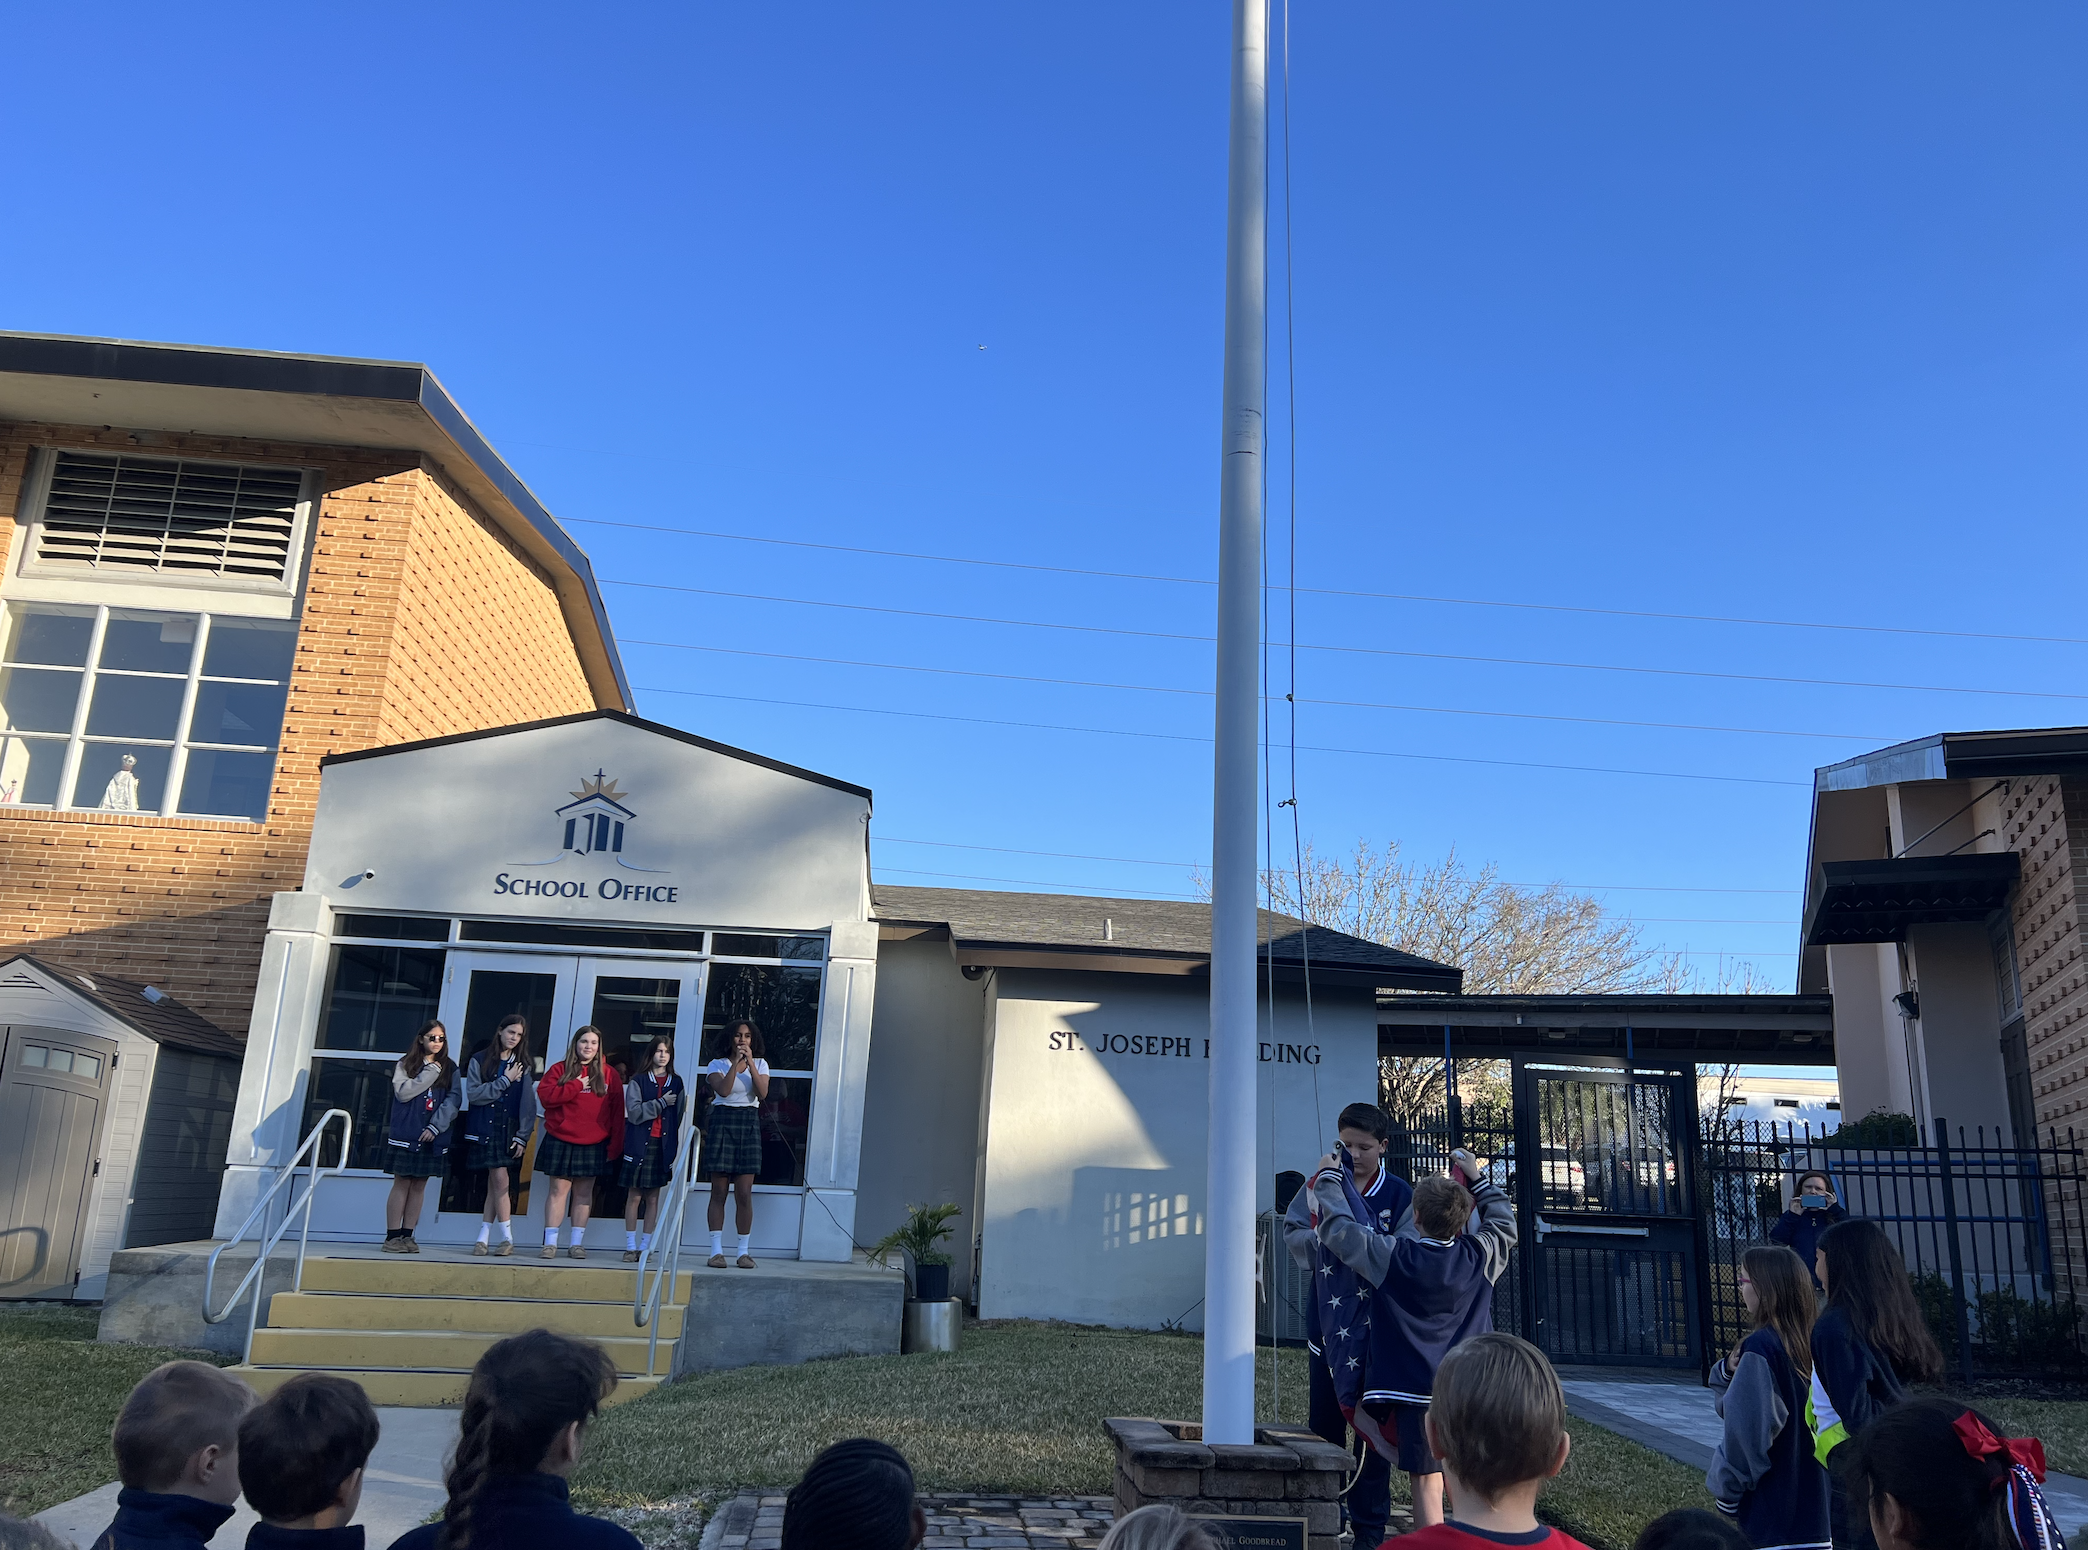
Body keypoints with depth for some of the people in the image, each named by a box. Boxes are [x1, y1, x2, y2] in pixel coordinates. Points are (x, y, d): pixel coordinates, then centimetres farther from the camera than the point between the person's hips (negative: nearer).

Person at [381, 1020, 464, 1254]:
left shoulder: (450, 1068, 8)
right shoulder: (405, 1064, 5)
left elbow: (454, 1100, -1)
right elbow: (402, 1092, -10)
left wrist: (435, 1126, -12)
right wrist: (431, 1072, -11)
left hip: (433, 1138, 2)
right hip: (406, 1135, -2)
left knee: (419, 1186, 5)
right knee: (402, 1184, -1)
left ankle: (407, 1235, 10)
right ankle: (392, 1236, 2)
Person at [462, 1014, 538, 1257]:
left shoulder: (522, 1066, 9)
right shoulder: (480, 1061, 6)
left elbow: (528, 1104, 5)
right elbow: (475, 1094, -7)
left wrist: (522, 1136, -4)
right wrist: (505, 1081, -10)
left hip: (509, 1132, 1)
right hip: (484, 1130, -1)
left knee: (496, 1185, -3)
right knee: (500, 1181, -7)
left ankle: (483, 1238, 3)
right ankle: (507, 1238, -1)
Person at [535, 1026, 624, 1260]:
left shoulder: (608, 1074, 7)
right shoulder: (560, 1069, 4)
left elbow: (617, 1111, 4)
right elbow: (545, 1095, -10)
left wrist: (615, 1144, -1)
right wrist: (576, 1086, -13)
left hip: (594, 1144, 1)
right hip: (561, 1142, -1)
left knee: (584, 1194, 5)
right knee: (559, 1190, -1)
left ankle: (576, 1243, 11)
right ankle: (550, 1243, 4)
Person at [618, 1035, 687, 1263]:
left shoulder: (677, 1083, 9)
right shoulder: (638, 1081, 4)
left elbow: (680, 1116, 7)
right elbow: (634, 1113, -8)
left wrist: (676, 1148, -1)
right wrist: (661, 1103, -14)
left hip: (663, 1145, 2)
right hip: (639, 1144, -1)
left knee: (653, 1198, 3)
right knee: (634, 1196, 1)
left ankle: (645, 1247, 8)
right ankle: (630, 1246, 9)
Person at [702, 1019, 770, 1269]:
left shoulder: (760, 1064, 11)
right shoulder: (718, 1064, 5)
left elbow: (762, 1092, -7)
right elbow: (723, 1090, -13)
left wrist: (750, 1062, -12)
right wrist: (736, 1062, -15)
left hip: (749, 1125, 1)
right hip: (722, 1122, -1)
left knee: (744, 1193, -2)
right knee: (719, 1191, -1)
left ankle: (744, 1251, 2)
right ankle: (716, 1250, 2)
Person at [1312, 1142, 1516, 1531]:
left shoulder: (1392, 1257, -10)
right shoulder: (1479, 1256, -2)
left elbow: (1337, 1226, -1)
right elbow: (1505, 1226, 19)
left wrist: (1327, 1177, 13)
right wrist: (1477, 1177, 24)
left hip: (1416, 1390, -3)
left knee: (1426, 1482, 2)